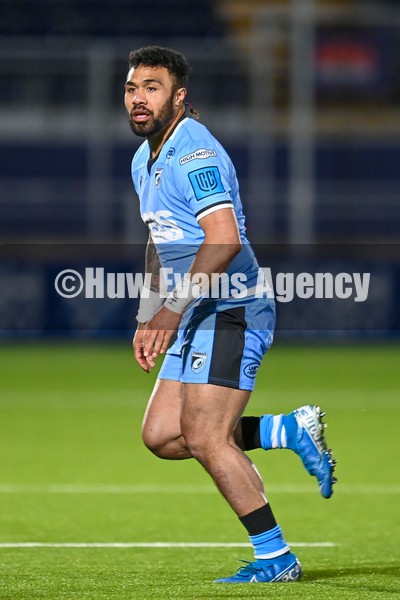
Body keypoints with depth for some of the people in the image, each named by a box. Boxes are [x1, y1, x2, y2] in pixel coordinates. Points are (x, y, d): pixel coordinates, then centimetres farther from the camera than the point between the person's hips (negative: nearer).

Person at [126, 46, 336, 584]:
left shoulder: (193, 153, -17)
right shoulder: (146, 159, 15)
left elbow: (224, 239, -28)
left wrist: (174, 309, -27)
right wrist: (148, 319, 22)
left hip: (230, 313, -10)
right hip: (198, 318, 10)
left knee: (203, 438, -13)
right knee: (161, 435, 4)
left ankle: (276, 559, -4)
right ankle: (293, 429, 13)